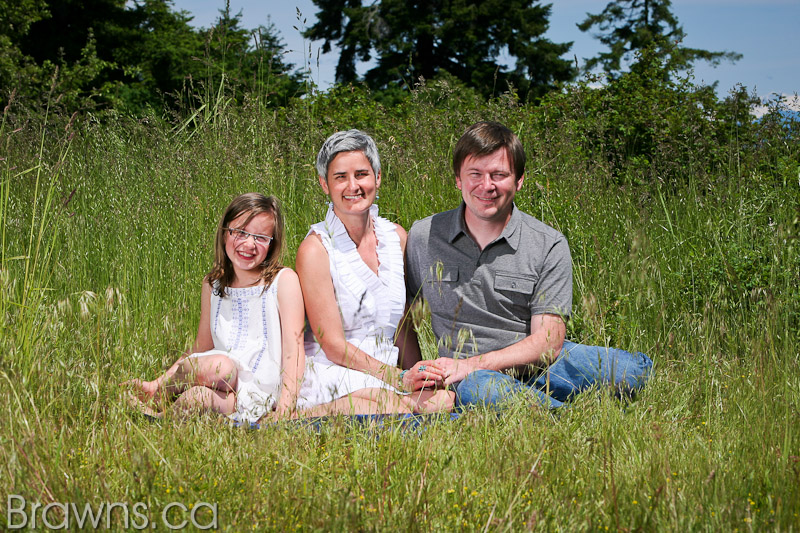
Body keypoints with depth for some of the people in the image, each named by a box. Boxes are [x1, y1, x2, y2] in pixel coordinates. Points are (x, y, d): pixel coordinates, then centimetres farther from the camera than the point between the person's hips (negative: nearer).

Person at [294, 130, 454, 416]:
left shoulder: (396, 237, 10)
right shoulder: (315, 249, -8)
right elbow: (334, 346, -12)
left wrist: (418, 376, 0)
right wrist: (401, 379, -21)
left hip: (385, 370, 5)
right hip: (330, 374, -5)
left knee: (443, 398, -29)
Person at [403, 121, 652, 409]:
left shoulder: (549, 246, -3)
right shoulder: (422, 237, 2)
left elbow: (547, 343, -9)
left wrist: (470, 364, -20)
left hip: (538, 365, 1)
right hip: (472, 374, 0)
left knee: (635, 369, -25)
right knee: (476, 387, -40)